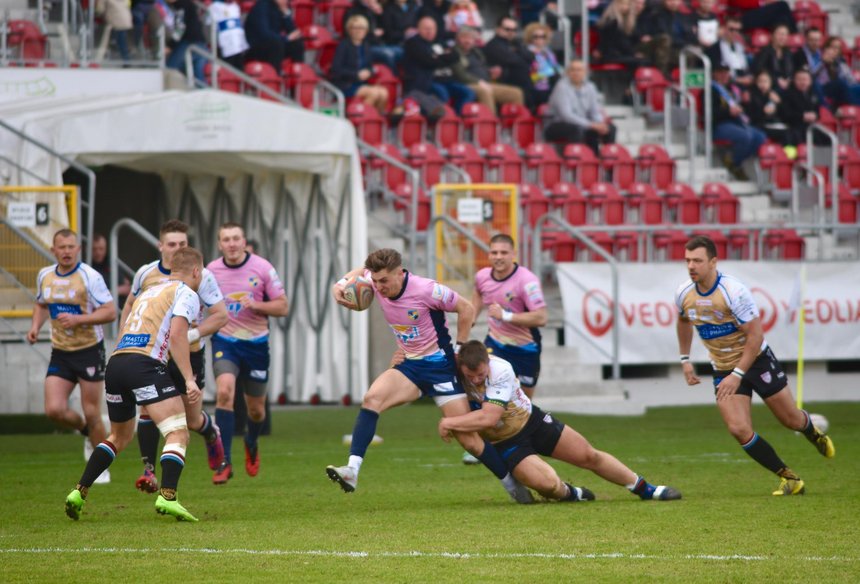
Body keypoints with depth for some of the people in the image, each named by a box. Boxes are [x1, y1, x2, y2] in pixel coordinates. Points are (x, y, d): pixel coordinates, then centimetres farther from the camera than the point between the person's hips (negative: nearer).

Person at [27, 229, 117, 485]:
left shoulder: (90, 277, -14)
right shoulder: (44, 276, 4)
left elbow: (110, 312, -15)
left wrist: (78, 319, -26)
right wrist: (35, 326, 4)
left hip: (89, 351, -5)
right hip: (60, 353, 5)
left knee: (92, 414, -2)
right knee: (54, 410, -9)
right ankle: (85, 431, 23)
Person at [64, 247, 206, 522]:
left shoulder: (149, 292, 30)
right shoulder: (186, 293, 5)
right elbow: (177, 334, -9)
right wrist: (189, 380, -14)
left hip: (116, 362, 8)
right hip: (145, 364, -8)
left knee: (120, 436, 26)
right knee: (178, 434, -8)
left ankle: (79, 492, 21)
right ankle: (167, 497, -27)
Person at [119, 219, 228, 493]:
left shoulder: (200, 276, -11)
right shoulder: (145, 273, -1)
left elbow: (220, 314, -10)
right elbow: (131, 306, 16)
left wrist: (192, 335, -22)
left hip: (189, 354, -2)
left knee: (193, 420, 8)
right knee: (148, 409, -16)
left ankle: (211, 433, 44)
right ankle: (148, 470, -13)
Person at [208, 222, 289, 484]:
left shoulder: (262, 268, -7)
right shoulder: (211, 270, -2)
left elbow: (282, 306, -5)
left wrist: (255, 305, -20)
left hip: (255, 344, 0)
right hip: (224, 342, 0)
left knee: (256, 409, 10)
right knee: (225, 392, -24)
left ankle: (251, 443, 47)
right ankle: (225, 462, -21)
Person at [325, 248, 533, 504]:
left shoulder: (426, 290, -22)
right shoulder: (375, 281, -7)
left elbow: (466, 309, -9)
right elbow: (360, 271, 17)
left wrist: (460, 349, -5)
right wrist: (340, 286, -4)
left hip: (440, 365, -5)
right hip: (409, 365, 5)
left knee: (468, 440, -5)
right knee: (371, 399, -24)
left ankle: (512, 484, 14)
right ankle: (352, 470, -32)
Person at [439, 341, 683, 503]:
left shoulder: (501, 370, -31)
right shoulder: (455, 370, -20)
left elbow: (489, 417, -38)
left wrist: (449, 423, -33)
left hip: (531, 421, -1)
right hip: (505, 443, 1)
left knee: (590, 457, 6)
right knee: (547, 484, -24)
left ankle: (645, 489, 25)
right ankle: (570, 494, 13)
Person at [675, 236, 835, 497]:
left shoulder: (734, 291, -26)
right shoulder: (684, 294, -9)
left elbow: (756, 335, -25)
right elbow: (683, 321, 16)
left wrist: (738, 375, -28)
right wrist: (685, 360, 14)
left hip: (756, 360, -4)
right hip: (723, 368, 4)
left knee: (791, 420, 9)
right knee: (739, 429, -13)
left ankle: (813, 433, 48)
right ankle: (789, 478, 1)